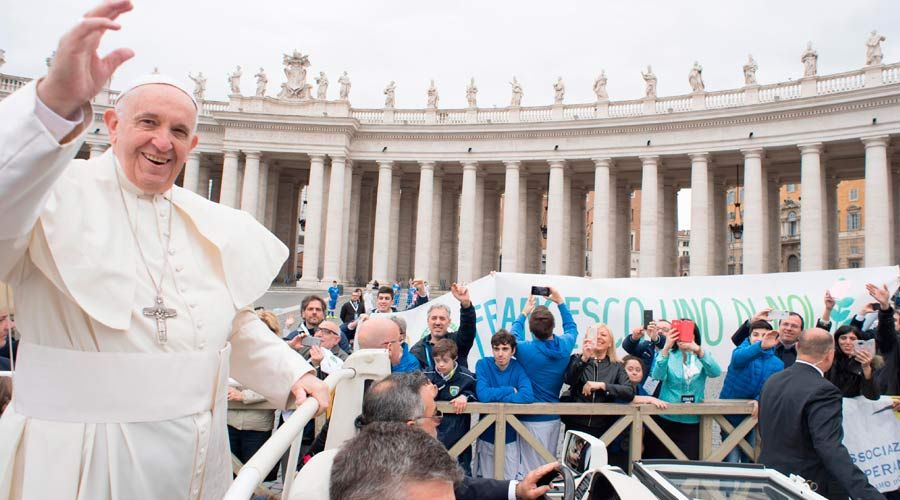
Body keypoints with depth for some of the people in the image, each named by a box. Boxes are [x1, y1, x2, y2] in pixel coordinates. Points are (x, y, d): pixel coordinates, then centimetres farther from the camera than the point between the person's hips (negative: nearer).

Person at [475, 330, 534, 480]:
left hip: (510, 436, 0)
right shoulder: (483, 364, -9)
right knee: (486, 481, 12)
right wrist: (511, 390, -15)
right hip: (486, 435, 0)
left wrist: (495, 396, -20)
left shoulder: (518, 367, -7)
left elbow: (527, 396, -22)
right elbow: (482, 395, -23)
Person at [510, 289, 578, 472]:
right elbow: (571, 328, 18)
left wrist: (523, 313, 21)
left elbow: (514, 335, 9)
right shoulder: (565, 345, -8)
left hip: (531, 419, -4)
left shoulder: (525, 349, -17)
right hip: (554, 418, 4)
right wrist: (560, 302, 23)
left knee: (532, 469, 2)